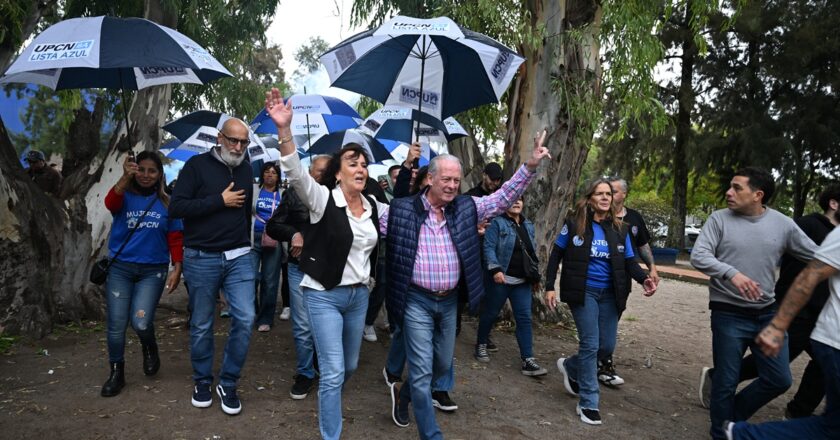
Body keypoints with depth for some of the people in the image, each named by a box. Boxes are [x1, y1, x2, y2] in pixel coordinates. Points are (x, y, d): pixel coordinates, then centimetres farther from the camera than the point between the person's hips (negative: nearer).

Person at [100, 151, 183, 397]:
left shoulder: (166, 203, 3)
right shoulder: (125, 196, 1)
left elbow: (175, 239, 4)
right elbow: (110, 203, -23)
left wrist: (177, 269, -5)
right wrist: (125, 177, -39)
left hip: (153, 271, -1)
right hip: (120, 268, 1)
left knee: (141, 322, -13)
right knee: (116, 325, 3)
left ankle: (150, 349, 22)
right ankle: (116, 374, 24)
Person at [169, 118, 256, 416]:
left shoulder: (246, 169, 10)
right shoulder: (197, 165, -5)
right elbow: (176, 208, -13)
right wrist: (219, 200, -16)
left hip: (239, 258, 3)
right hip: (201, 259, -3)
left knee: (245, 319, -6)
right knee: (201, 325, 8)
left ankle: (228, 384, 10)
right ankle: (202, 381, 28)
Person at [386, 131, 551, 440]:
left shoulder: (466, 208, 1)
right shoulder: (402, 209, -8)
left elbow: (504, 197, 0)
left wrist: (531, 166, -10)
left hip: (449, 301, 5)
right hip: (417, 301, -5)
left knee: (442, 365, 20)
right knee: (422, 372, -2)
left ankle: (403, 394, 47)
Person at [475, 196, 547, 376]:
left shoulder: (528, 225, 14)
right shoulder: (497, 223, -7)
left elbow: (532, 251, 19)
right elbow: (489, 247, -15)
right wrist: (495, 269, -26)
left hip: (523, 281, 6)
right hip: (501, 279, -5)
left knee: (524, 318, 0)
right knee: (490, 314, 9)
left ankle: (527, 360, 1)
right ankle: (481, 345, 31)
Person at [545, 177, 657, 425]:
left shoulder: (619, 229, 5)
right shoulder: (574, 222, -6)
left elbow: (629, 261, 3)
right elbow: (556, 255, -1)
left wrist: (644, 279, -18)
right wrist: (550, 287, -8)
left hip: (609, 294, 5)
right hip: (583, 292, -4)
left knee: (607, 346, 8)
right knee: (591, 344, -7)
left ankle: (571, 367, 36)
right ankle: (588, 403, 5)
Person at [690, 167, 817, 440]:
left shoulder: (782, 224, 0)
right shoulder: (719, 219, -7)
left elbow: (818, 257, 7)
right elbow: (698, 256, -17)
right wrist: (732, 273, -32)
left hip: (768, 314, 3)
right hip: (728, 315, -3)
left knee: (779, 380, 8)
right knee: (726, 383, 4)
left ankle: (731, 418, 31)